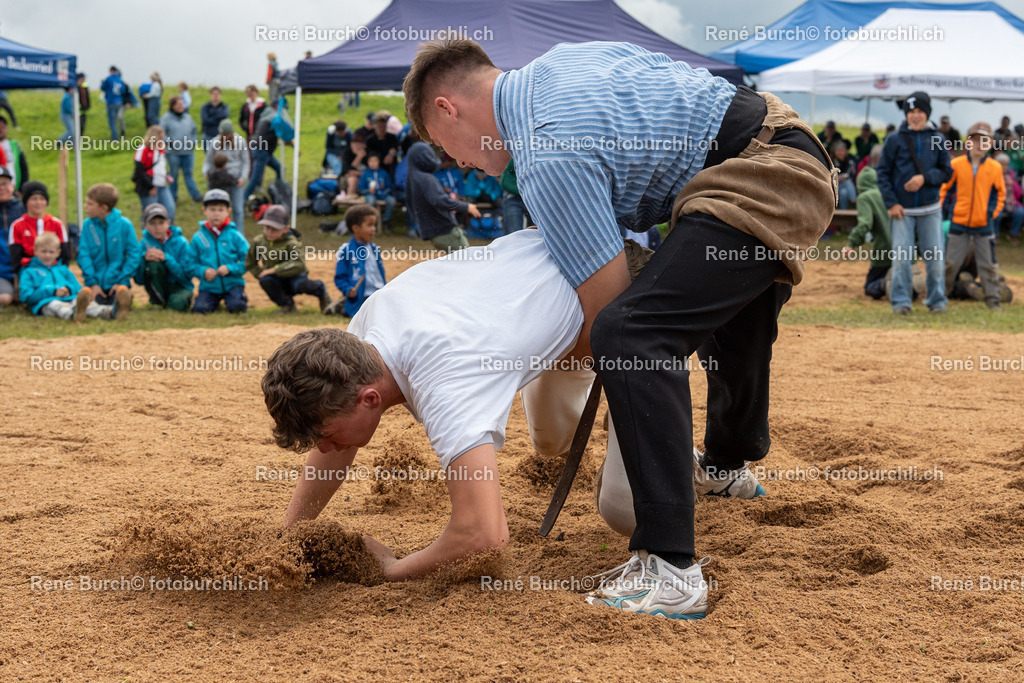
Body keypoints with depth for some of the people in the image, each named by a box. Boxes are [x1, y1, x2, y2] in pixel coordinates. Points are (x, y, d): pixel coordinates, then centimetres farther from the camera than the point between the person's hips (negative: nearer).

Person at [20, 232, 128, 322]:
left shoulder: (63, 269, 33)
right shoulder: (29, 272, 20)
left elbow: (78, 289, 26)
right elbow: (25, 295, 4)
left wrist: (69, 289, 0)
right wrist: (53, 291, -5)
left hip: (70, 299, 3)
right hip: (46, 302, -3)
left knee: (88, 303, -31)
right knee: (56, 306, -41)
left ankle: (111, 311, -62)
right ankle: (73, 314, -76)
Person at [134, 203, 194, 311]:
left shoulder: (181, 242, -8)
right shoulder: (145, 243, -3)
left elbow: (187, 276, -13)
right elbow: (139, 280, -6)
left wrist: (166, 258, -23)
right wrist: (145, 259, -24)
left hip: (179, 286, -2)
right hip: (158, 287, 2)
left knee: (177, 303, -37)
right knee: (153, 262, -26)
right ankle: (159, 301, -9)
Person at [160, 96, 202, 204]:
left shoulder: (187, 117, 11)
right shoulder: (166, 118, -3)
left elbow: (195, 130, 18)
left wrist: (193, 141, 4)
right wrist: (169, 142, -15)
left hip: (188, 152, 3)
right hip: (173, 152, -3)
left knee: (188, 173, 2)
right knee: (173, 174, 6)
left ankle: (195, 195, 0)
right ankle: (173, 197, 15)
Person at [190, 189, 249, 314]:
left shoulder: (235, 235, -1)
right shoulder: (198, 237, 3)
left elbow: (247, 261, -5)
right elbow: (191, 264, 4)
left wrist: (230, 269, -18)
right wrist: (203, 271, -15)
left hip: (233, 283, -1)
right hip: (208, 286, 1)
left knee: (236, 306, -25)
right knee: (200, 308, -21)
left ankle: (241, 297, 14)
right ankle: (215, 301, 15)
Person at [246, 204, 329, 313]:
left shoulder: (291, 243, -17)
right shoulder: (258, 241, -3)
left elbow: (298, 264, -32)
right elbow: (250, 263, 10)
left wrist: (274, 270, -29)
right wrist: (261, 274, -7)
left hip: (294, 277, -4)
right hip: (277, 281, 4)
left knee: (301, 284, -37)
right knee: (265, 280, -29)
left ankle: (320, 290, 1)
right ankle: (287, 305, -4)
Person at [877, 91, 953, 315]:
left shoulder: (938, 140, 7)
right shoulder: (894, 140, 2)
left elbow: (946, 172, 6)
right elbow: (883, 172, 1)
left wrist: (925, 178, -12)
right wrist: (891, 203, -8)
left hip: (930, 209, 1)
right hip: (902, 210, -1)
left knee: (935, 258, 1)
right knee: (901, 257, -5)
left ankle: (937, 301, 12)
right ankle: (900, 302, 3)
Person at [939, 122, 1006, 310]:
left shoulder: (995, 167, 0)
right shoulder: (956, 164, -3)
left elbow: (1001, 192, 12)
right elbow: (943, 187, 5)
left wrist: (995, 212, 4)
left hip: (984, 224, 1)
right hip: (959, 222, -1)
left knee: (988, 264, 4)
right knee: (950, 263, 5)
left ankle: (992, 298, 13)